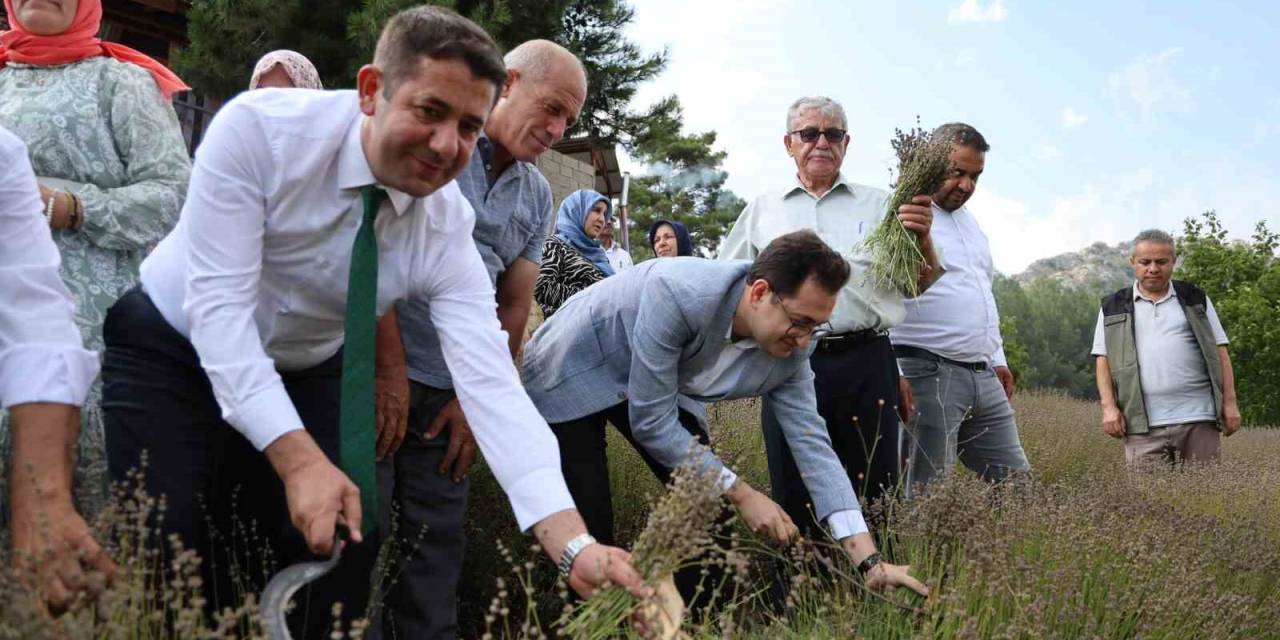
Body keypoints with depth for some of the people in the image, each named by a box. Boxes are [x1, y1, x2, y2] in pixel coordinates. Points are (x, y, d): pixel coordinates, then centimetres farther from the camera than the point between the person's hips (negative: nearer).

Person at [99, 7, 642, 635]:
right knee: (171, 546, -16)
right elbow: (218, 303, -32)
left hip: (305, 370, 3)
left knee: (346, 538, -8)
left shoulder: (447, 229, -22)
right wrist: (298, 458, -43)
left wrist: (577, 548, -41)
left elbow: (490, 388, -29)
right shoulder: (258, 127, -29)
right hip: (172, 346, -2)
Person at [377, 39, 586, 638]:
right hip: (376, 371, -5)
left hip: (451, 389, 5)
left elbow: (514, 309, 13)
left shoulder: (536, 196, 12)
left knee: (439, 537, 9)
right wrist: (391, 371, -14)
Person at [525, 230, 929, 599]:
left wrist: (870, 561, -20)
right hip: (573, 369, -6)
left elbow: (812, 443, -15)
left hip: (648, 385, 6)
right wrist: (740, 493, -26)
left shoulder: (789, 353, -18)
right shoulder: (677, 294, -38)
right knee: (590, 538, -12)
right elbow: (651, 421, -32)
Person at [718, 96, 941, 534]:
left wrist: (922, 238, -8)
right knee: (795, 499, 5)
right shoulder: (762, 211, 17)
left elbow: (923, 284, 11)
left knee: (872, 496, -1)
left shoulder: (879, 206, 14)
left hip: (866, 362, -1)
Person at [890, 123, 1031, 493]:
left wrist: (998, 360, 26)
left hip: (985, 378, 9)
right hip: (929, 375, -9)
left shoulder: (969, 220, 20)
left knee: (1017, 480, 9)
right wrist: (893, 375, -21)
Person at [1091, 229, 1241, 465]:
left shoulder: (1196, 299, 15)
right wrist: (1109, 407, -4)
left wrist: (1230, 402, 4)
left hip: (1199, 419, 1)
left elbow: (1219, 352, 13)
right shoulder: (1113, 308, 12)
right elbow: (1103, 360, 8)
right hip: (1143, 425, -1)